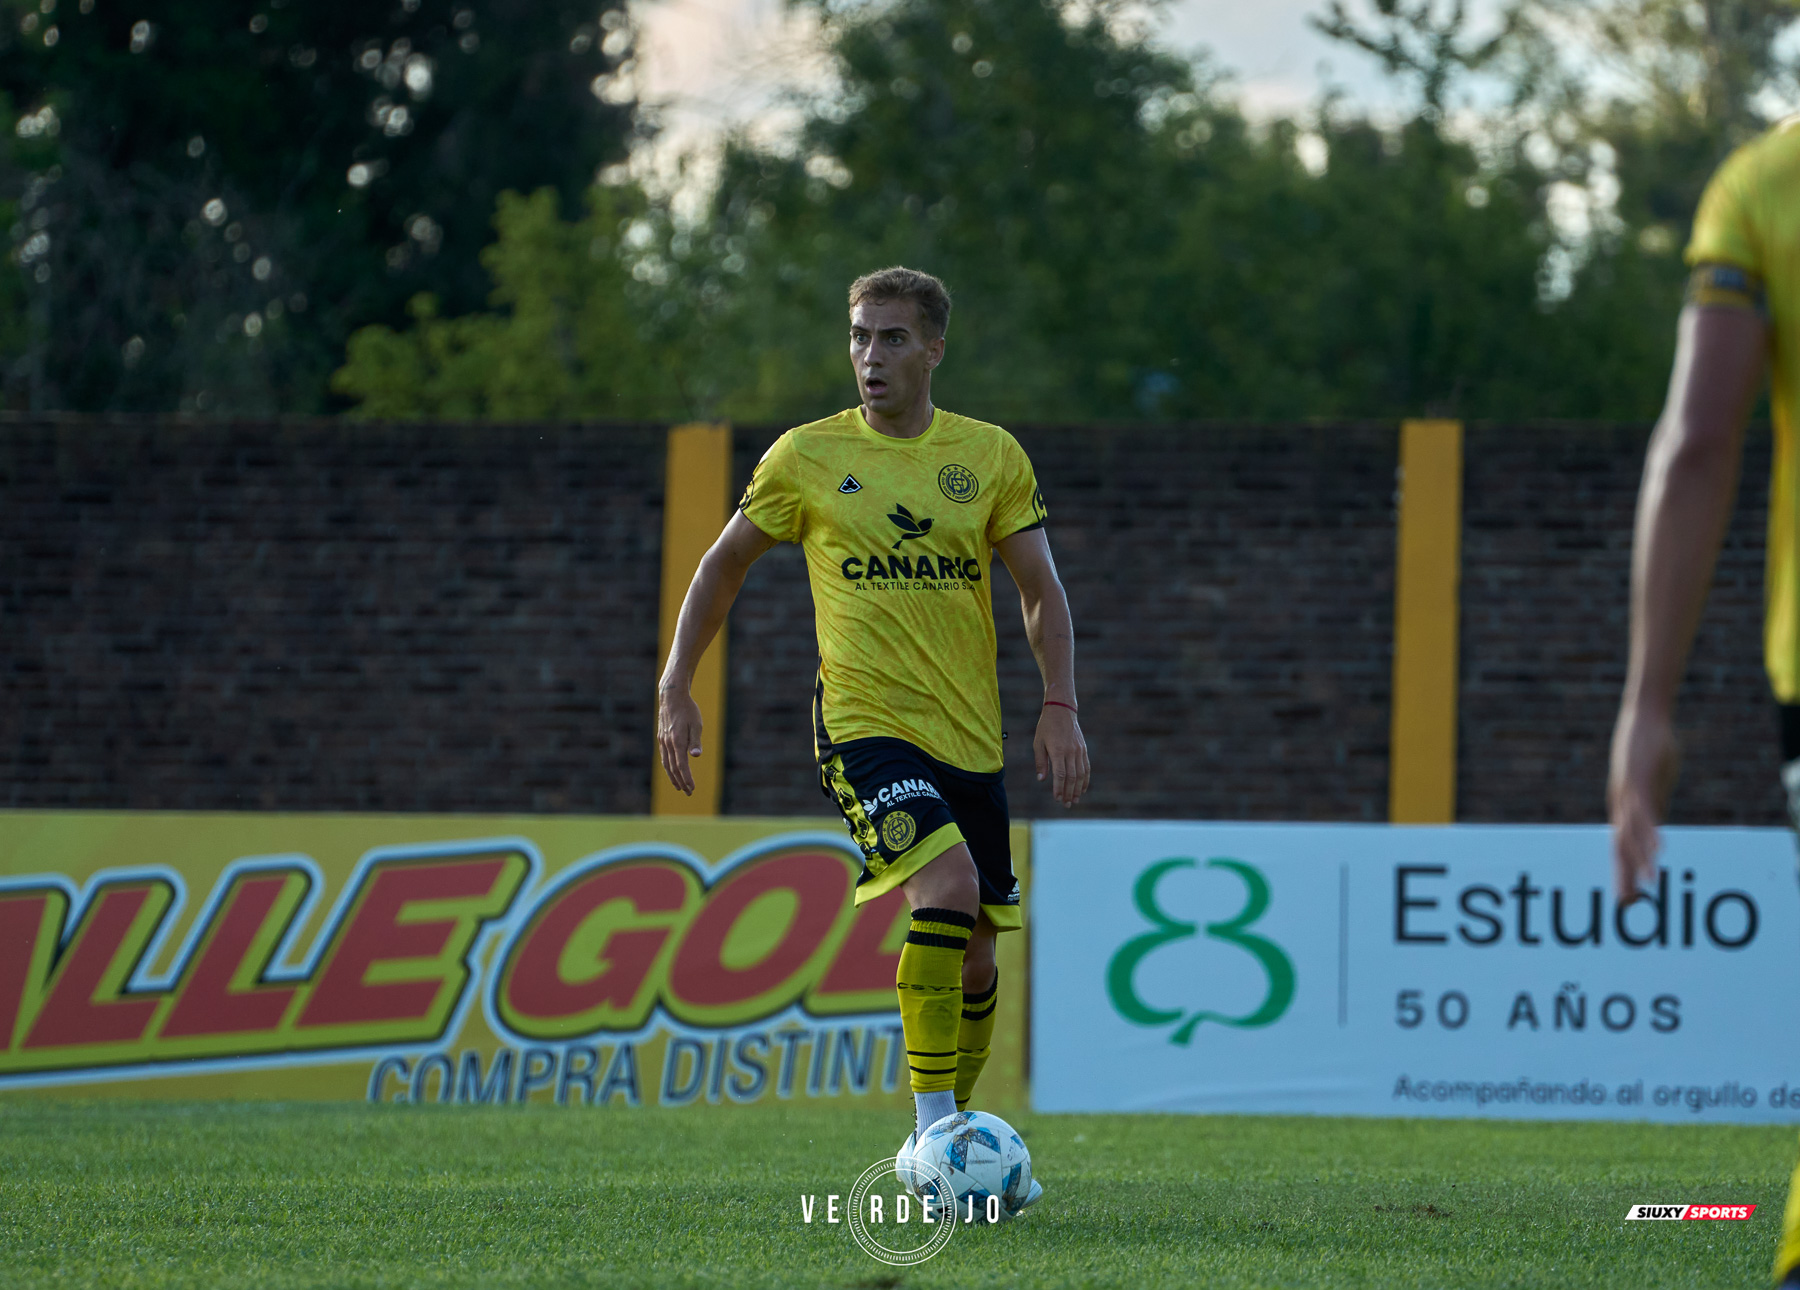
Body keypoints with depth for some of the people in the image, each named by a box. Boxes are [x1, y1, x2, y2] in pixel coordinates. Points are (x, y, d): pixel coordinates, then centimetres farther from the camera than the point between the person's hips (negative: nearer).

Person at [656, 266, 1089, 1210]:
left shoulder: (991, 456, 6)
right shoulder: (807, 456, 1)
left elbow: (1041, 591, 8)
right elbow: (724, 566, 11)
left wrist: (1060, 706, -5)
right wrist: (674, 689, 5)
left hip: (970, 737, 4)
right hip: (865, 722, -4)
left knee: (975, 953, 6)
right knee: (948, 886, -27)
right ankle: (936, 1125, -21)